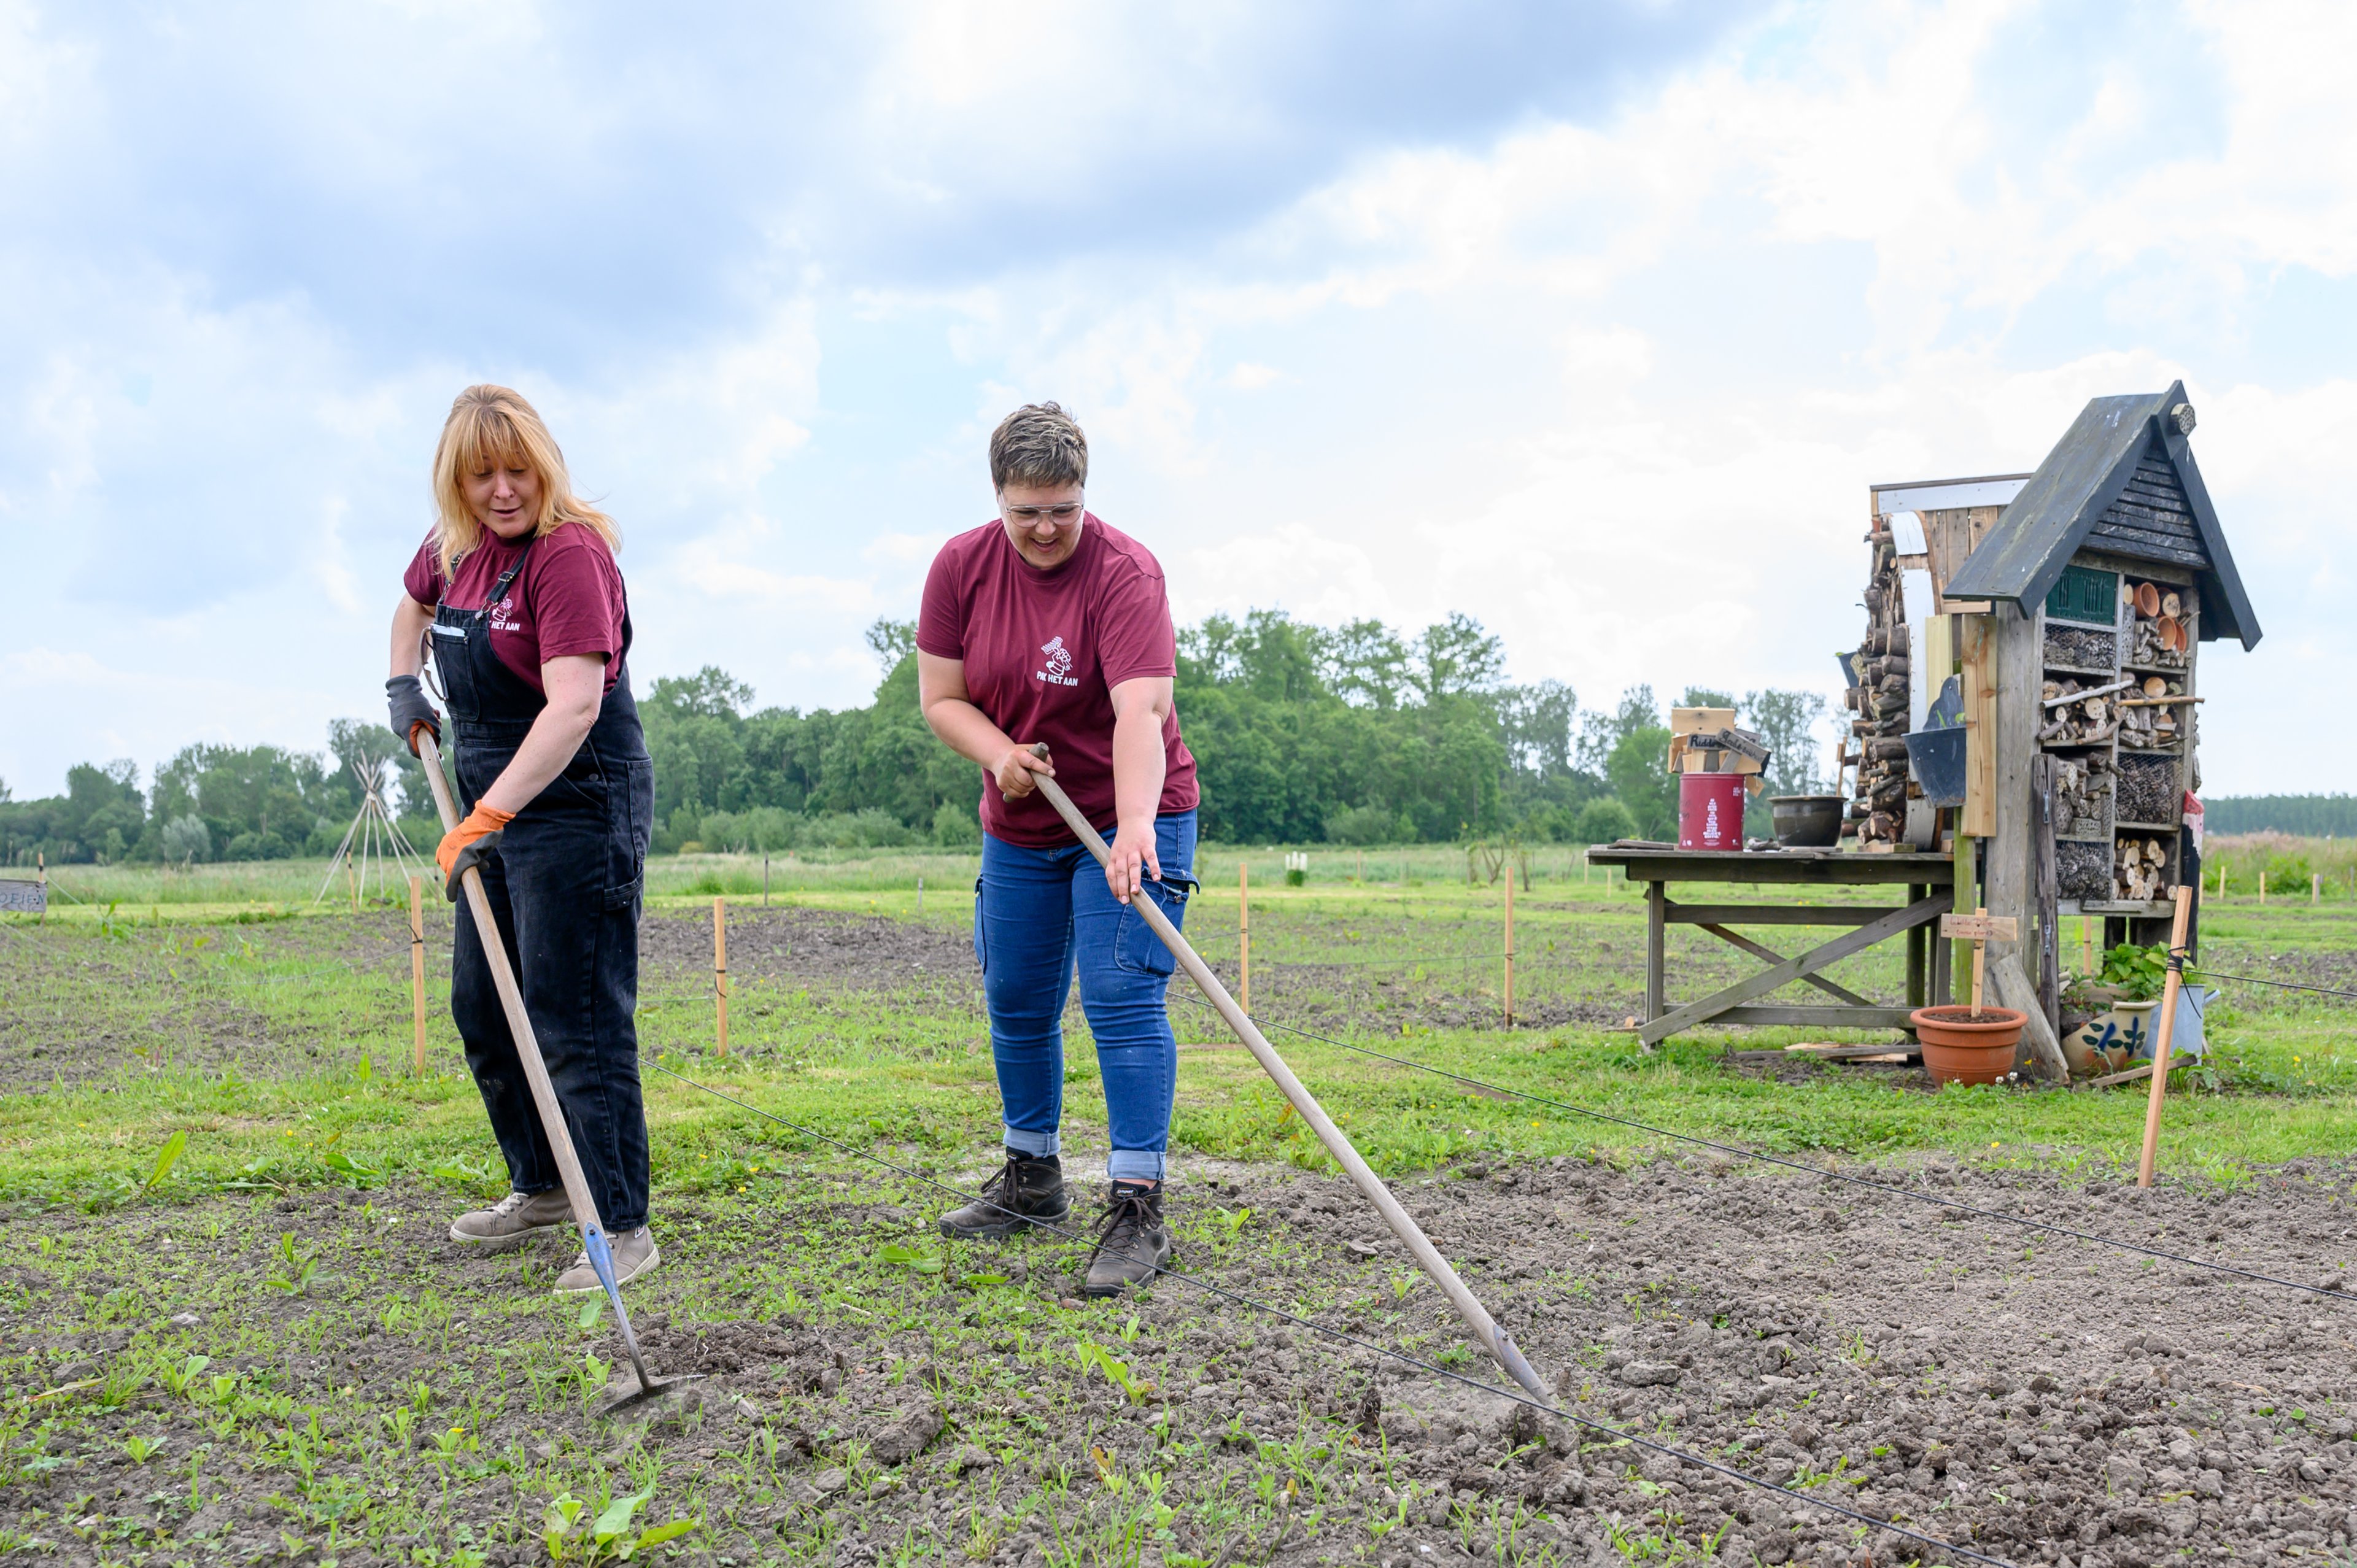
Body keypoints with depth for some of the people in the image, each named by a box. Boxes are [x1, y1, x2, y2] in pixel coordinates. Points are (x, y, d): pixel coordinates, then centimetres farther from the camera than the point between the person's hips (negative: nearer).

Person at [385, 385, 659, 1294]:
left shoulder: (570, 552, -20)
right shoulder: (454, 545, 7)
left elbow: (575, 705, -31)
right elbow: (415, 600, 32)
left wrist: (487, 816, -36)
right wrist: (404, 686, 15)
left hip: (579, 804, -9)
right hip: (493, 804, 9)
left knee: (577, 1023, -8)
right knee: (481, 1009, 17)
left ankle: (622, 1227, 0)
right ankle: (542, 1191, 33)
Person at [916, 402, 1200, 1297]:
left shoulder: (1126, 573, -21)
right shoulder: (961, 567, -4)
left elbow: (1140, 710, -33)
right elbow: (941, 696, -1)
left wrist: (1134, 826, -46)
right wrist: (997, 752, -21)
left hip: (1126, 817, -5)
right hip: (1020, 825, 6)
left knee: (1122, 999, -13)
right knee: (1017, 1005, 12)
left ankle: (1138, 1211, -10)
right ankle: (1031, 1181, 30)